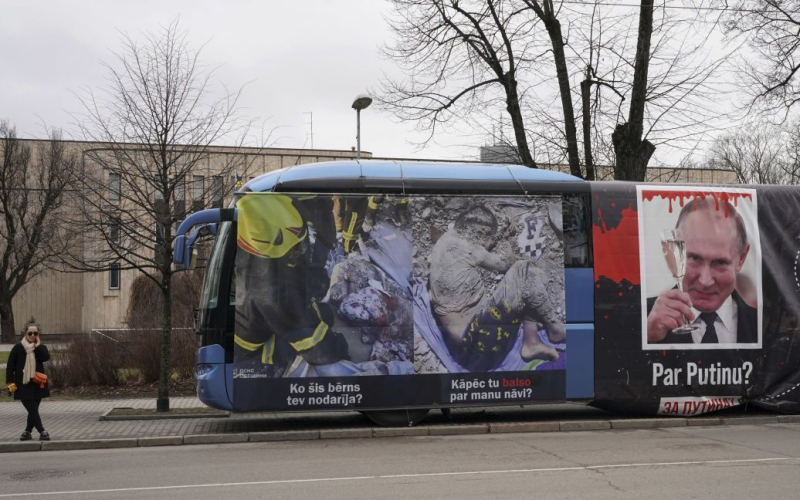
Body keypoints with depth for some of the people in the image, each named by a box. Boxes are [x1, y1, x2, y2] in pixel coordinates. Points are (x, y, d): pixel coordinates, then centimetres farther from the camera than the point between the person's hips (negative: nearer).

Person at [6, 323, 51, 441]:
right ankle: (42, 432, -7)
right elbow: (10, 366, -1)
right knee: (32, 410, -9)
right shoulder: (18, 347, -1)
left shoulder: (41, 347, 7)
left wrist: (37, 345, -10)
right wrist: (10, 382, -8)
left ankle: (27, 431, 22)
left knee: (33, 410, 8)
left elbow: (46, 357, -15)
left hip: (37, 384, 3)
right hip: (23, 385, -3)